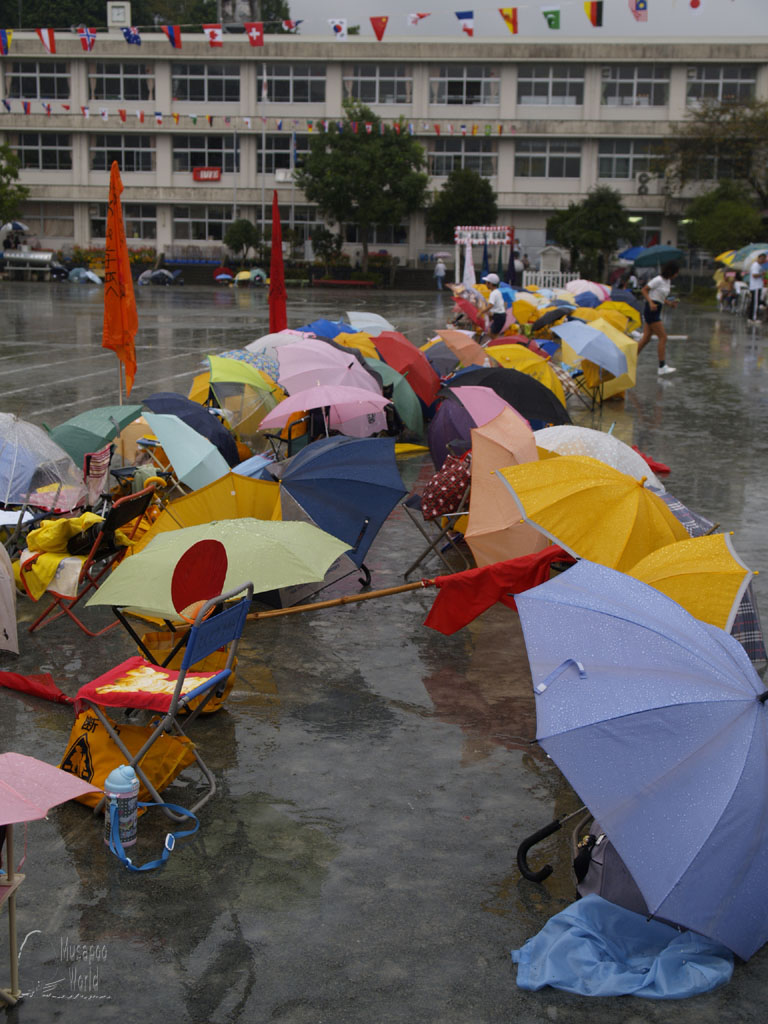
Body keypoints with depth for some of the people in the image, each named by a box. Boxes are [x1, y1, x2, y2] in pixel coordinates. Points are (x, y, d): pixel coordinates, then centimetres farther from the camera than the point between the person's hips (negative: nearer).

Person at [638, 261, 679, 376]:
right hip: (651, 311, -9)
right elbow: (644, 290, -13)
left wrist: (669, 303, 2)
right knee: (663, 337, -9)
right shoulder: (658, 280, -13)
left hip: (655, 311, 9)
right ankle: (662, 367, -8)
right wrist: (651, 303, -25)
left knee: (646, 338, 9)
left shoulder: (667, 281, 14)